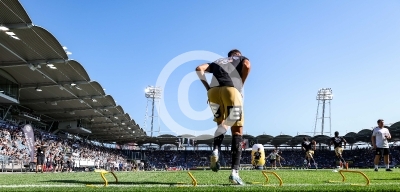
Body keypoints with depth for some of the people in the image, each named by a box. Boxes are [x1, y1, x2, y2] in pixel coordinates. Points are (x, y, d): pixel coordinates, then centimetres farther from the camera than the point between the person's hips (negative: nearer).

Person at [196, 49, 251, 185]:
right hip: (231, 90, -3)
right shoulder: (242, 59, 29)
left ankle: (215, 150, -3)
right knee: (237, 132, 4)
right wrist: (241, 85, 11)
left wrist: (208, 88, 18)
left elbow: (199, 69, 20)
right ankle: (234, 172, -6)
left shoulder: (217, 61, 37)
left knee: (221, 124, 26)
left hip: (214, 91, 3)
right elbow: (247, 65, 3)